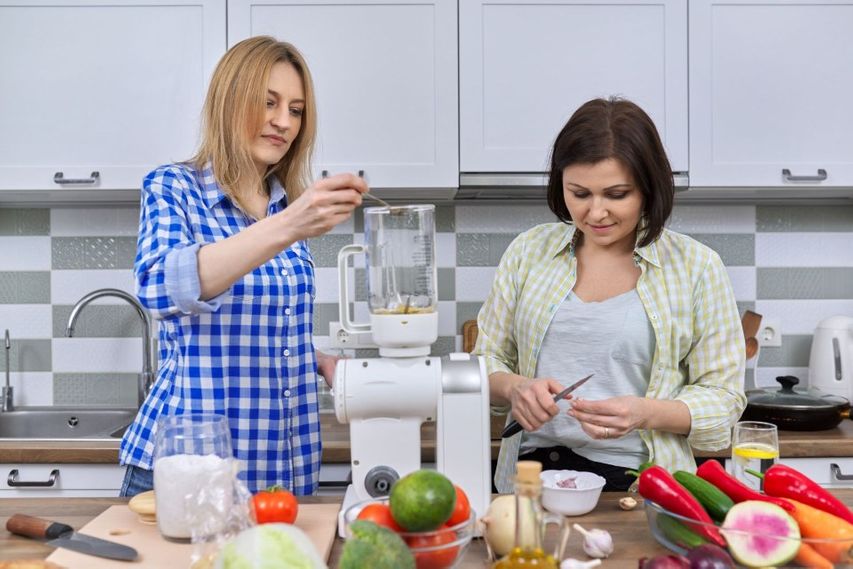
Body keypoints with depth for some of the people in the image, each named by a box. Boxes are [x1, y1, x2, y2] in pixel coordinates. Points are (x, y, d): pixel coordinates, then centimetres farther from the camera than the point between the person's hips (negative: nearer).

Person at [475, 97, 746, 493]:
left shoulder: (694, 266, 2)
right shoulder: (529, 251, 9)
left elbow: (722, 398, 3)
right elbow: (486, 361, 14)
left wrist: (646, 413, -15)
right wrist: (514, 388, -9)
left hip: (637, 485, -1)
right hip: (531, 472, 2)